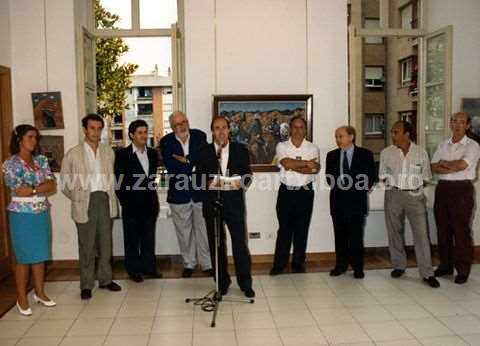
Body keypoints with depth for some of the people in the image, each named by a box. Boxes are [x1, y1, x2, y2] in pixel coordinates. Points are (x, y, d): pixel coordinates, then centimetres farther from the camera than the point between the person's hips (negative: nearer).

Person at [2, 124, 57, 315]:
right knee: (24, 257, 3)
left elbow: (52, 186, -3)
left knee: (41, 255, 12)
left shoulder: (41, 160, 6)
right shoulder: (11, 164, -8)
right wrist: (42, 187, -9)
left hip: (42, 214, 5)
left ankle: (39, 292, 26)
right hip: (22, 216, -5)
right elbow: (19, 191, -17)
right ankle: (22, 298, 16)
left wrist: (31, 188, -15)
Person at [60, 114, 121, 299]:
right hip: (85, 202, -3)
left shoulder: (108, 151, 9)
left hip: (105, 200, 3)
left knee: (106, 242, 10)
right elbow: (65, 182, 4)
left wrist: (111, 196, 7)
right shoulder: (73, 154, -1)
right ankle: (86, 285, 12)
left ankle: (105, 279, 23)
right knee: (86, 245, 2)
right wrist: (77, 198, 2)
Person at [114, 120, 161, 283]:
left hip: (150, 203, 4)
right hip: (132, 205, -4)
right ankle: (134, 269, 18)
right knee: (132, 239, 7)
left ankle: (149, 266, 24)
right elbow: (118, 180, -5)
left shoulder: (152, 153, 8)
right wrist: (124, 201, -7)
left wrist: (154, 199, 9)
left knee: (149, 238, 12)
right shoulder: (122, 154, -6)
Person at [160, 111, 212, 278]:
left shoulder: (200, 136, 3)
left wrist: (185, 160, -13)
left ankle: (207, 263, 19)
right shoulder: (166, 142, -1)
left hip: (200, 191, 0)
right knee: (184, 231, 11)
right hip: (179, 193, 0)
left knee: (204, 229, 7)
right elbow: (170, 165, -14)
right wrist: (193, 166, -14)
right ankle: (188, 263, 25)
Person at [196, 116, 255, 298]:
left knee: (240, 243, -1)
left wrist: (241, 183, -16)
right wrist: (208, 184, -16)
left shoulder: (240, 150, 4)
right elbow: (198, 179, 4)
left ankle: (245, 283, 13)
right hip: (212, 203, 1)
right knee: (216, 245, 9)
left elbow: (248, 174, 5)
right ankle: (222, 283, 23)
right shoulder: (204, 152, 5)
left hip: (234, 203, -1)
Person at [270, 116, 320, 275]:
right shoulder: (281, 146, 2)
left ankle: (298, 263, 19)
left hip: (305, 192, 1)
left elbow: (316, 169, -12)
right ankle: (279, 263, 13)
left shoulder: (313, 148, 3)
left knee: (302, 229, 7)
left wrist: (293, 166, -14)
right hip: (286, 192, 0)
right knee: (284, 228, 5)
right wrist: (306, 163, -12)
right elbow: (286, 163, -16)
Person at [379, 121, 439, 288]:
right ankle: (399, 266, 23)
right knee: (395, 232, 8)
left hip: (415, 195, -1)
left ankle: (427, 273, 1)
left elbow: (425, 177, 7)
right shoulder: (386, 152, 3)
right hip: (394, 195, 1)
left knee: (421, 233, -5)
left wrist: (413, 184, 0)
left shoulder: (421, 152, 1)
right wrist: (395, 183, 1)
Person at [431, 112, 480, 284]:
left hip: (462, 189, -5)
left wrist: (444, 163, -1)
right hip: (443, 188, 5)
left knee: (461, 230, -1)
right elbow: (434, 167, 2)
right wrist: (453, 168, -13)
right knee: (443, 229, 10)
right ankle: (445, 265, 22)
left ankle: (463, 270, 9)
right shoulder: (443, 145, 12)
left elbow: (462, 165, -17)